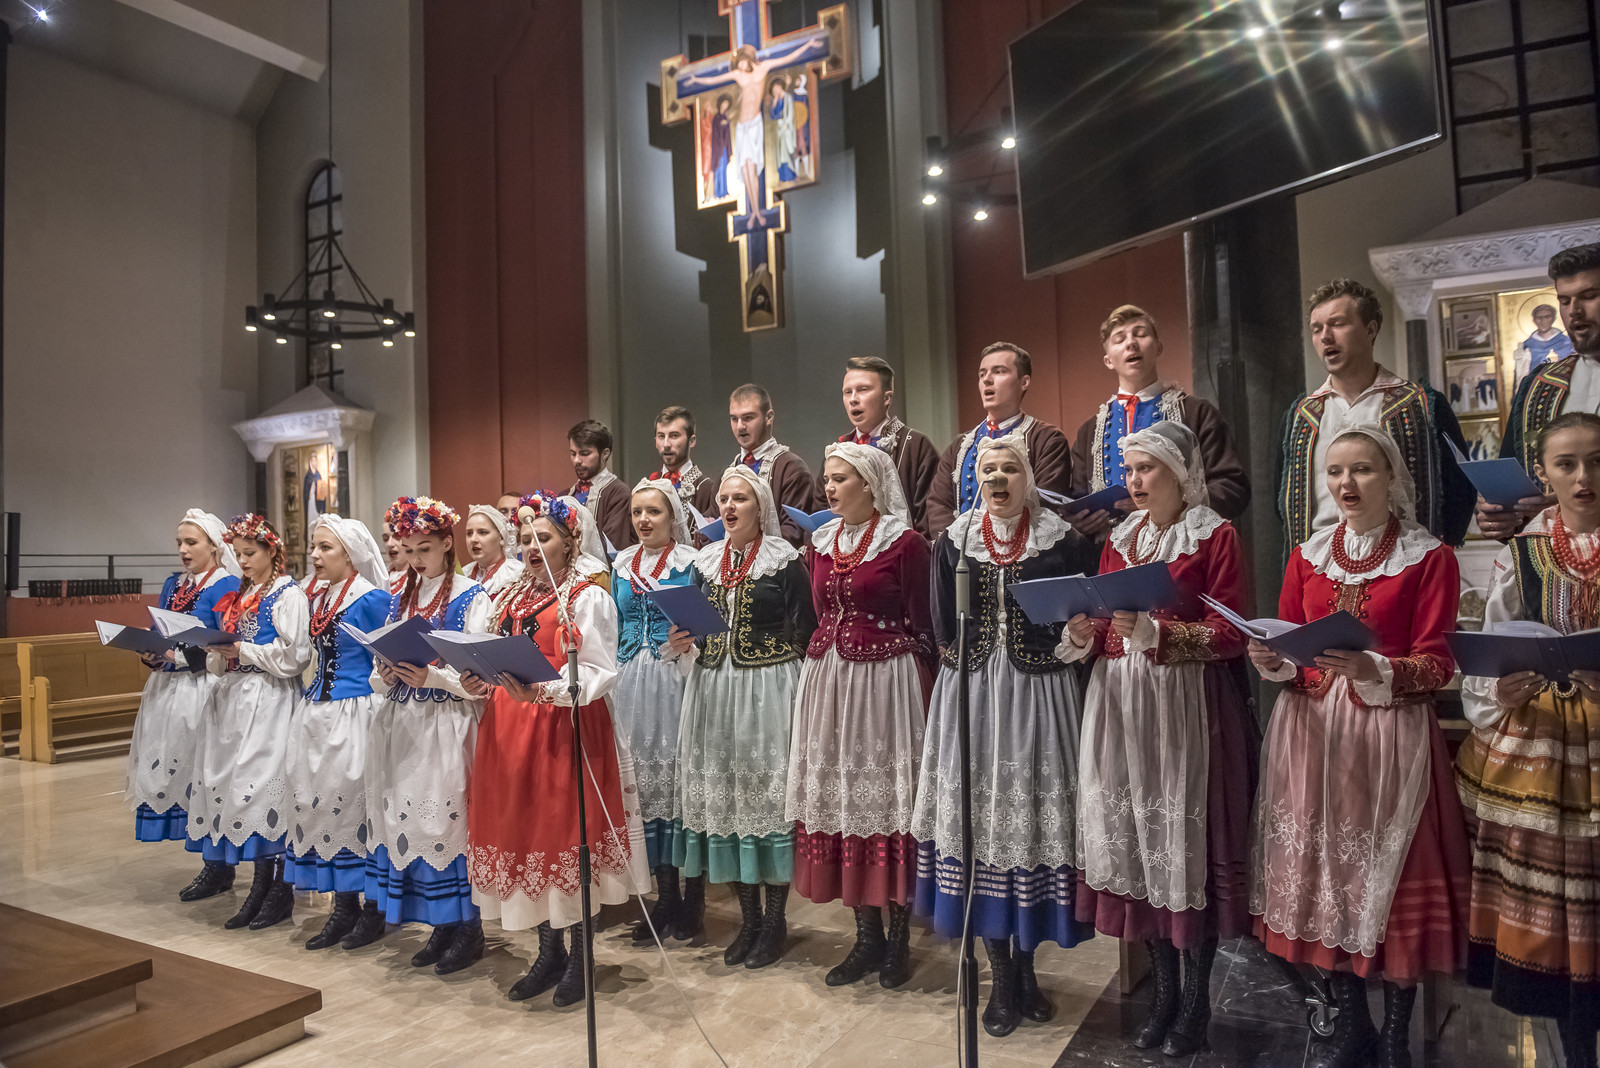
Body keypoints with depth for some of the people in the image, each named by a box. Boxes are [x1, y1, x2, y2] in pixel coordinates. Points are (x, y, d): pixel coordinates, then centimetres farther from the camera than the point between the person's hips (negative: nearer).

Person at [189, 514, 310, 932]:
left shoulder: (288, 594, -6)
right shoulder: (241, 595, 18)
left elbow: (293, 655, -15)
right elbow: (226, 660, 22)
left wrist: (241, 650, -14)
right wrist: (217, 650, 1)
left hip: (270, 700, -8)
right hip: (236, 697, 8)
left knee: (265, 786, -7)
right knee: (239, 787, 7)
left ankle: (280, 893, 3)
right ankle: (261, 888, 15)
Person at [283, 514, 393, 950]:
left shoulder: (373, 599, -10)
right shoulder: (317, 599, 13)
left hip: (355, 713, -8)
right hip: (317, 713, 8)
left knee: (352, 801, -4)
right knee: (314, 800, 8)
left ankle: (374, 904, 11)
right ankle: (344, 908, 18)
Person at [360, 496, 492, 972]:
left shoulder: (471, 596, -4)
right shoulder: (400, 599, 15)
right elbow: (380, 676, 17)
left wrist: (432, 676, -23)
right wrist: (385, 674, -4)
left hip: (448, 726, -6)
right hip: (401, 725, 6)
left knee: (448, 816, -6)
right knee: (402, 814, 6)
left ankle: (467, 927, 7)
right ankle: (442, 923, 19)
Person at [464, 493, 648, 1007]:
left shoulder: (589, 598, -4)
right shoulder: (508, 599, 16)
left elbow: (600, 674, -12)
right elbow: (493, 666, 20)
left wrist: (541, 690, -25)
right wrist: (479, 684, -2)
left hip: (567, 729, -6)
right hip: (510, 732, 6)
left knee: (569, 833, 0)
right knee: (524, 831, 9)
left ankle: (580, 955, 16)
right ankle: (549, 952, 24)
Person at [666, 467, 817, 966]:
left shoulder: (785, 562, -3)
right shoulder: (706, 562, 13)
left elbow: (803, 634, -5)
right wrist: (684, 641, -2)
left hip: (768, 689, -5)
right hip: (714, 690, 5)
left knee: (768, 790, -2)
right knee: (722, 791, 7)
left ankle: (775, 920, 12)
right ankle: (749, 918, 21)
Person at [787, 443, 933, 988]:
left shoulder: (905, 542, -5)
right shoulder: (820, 541, 12)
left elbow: (919, 627, -5)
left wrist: (920, 694, -7)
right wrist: (820, 661, 9)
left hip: (886, 676, -6)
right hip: (829, 677, 6)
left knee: (889, 795, 0)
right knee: (841, 793, 6)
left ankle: (898, 936, 15)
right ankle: (867, 935, 19)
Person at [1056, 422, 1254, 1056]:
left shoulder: (1216, 537, -3)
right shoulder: (1119, 539, 13)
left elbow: (1230, 636, -10)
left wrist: (1152, 631, -21)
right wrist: (1081, 635, -7)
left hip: (1188, 706, -5)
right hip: (1121, 705, 5)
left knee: (1188, 842, 0)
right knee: (1136, 838, 8)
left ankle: (1196, 998, 18)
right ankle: (1164, 988, 25)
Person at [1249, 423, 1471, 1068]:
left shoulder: (1429, 557, -1)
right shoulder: (1308, 554, 10)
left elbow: (1436, 664, -6)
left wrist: (1372, 670, -23)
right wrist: (1273, 662, -11)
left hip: (1391, 733, -3)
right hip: (1311, 732, 4)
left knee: (1393, 880, 1)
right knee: (1322, 873, 9)